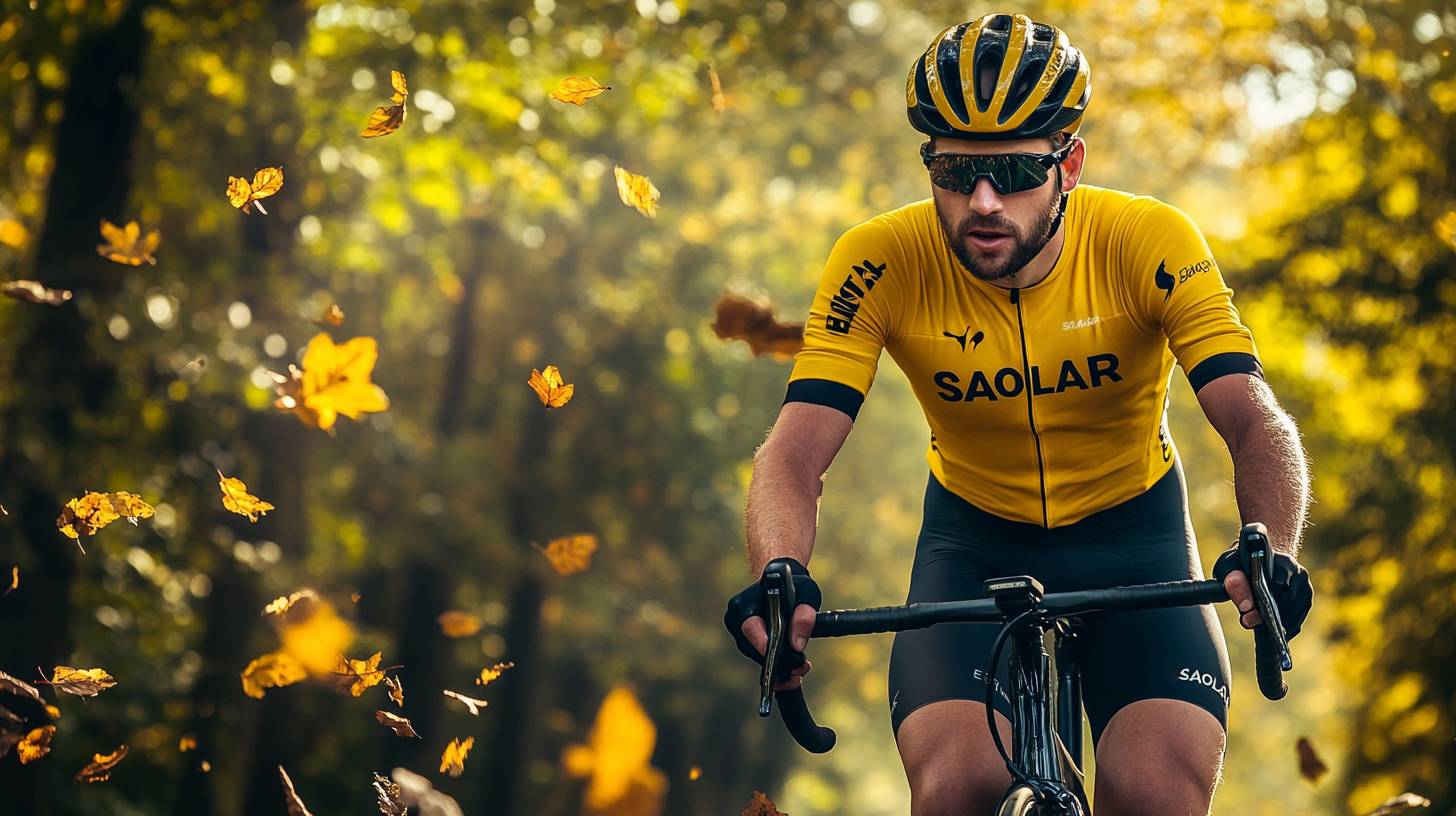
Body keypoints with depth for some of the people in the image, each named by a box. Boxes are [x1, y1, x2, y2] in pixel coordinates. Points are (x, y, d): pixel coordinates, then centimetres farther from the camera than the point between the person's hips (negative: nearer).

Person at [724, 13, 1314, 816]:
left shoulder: (1151, 245, -23)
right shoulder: (881, 262, -22)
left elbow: (1253, 421, -27)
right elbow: (796, 453, -26)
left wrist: (1271, 553, -48)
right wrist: (780, 579, -47)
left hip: (1131, 538, 0)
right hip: (975, 541, 0)